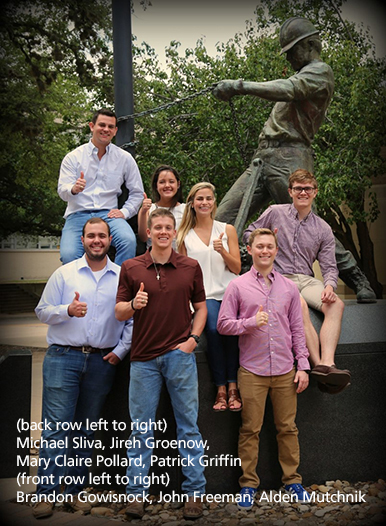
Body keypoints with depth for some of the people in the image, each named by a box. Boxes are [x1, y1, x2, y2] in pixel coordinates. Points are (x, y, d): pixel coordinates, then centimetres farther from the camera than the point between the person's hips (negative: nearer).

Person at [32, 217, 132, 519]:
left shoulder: (123, 276, 6)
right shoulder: (64, 274, 5)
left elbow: (133, 318, 8)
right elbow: (42, 311, 4)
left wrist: (121, 350, 0)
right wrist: (68, 310, -14)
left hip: (103, 361, 2)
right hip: (64, 358, -1)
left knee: (86, 430, 9)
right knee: (56, 426, -5)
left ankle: (76, 491, 19)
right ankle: (47, 493, 3)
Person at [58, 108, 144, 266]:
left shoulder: (125, 158, 11)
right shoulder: (73, 157, 7)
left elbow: (137, 193, 16)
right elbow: (62, 191, -2)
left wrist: (124, 212, -1)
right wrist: (74, 189, -25)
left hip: (108, 214, 1)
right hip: (78, 215, -1)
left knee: (129, 241, -32)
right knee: (69, 255, -30)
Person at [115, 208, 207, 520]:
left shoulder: (190, 267, 5)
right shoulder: (131, 268, 4)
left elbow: (201, 306, 11)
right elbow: (119, 312, 6)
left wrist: (193, 338, -3)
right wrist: (133, 304, -15)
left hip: (180, 354, 0)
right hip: (144, 357, 1)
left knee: (188, 426, 6)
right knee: (141, 429, 7)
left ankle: (194, 492, 16)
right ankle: (137, 493, 18)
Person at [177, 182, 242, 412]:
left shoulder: (227, 230, 12)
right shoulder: (185, 236, 13)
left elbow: (237, 269, 9)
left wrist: (222, 251, -10)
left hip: (229, 292, 0)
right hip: (204, 295, 0)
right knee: (214, 329, -30)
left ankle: (232, 386, -20)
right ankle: (221, 388, -19)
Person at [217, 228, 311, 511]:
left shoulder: (289, 287, 9)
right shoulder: (238, 286, 2)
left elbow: (297, 330, 10)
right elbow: (223, 323, 0)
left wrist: (303, 366, 5)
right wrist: (251, 323, -16)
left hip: (285, 370, 2)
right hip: (252, 371, -2)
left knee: (288, 428, 9)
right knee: (250, 430, 4)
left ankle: (292, 480, 23)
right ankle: (248, 484, 17)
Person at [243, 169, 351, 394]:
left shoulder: (323, 229, 14)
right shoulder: (275, 213, 9)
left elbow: (329, 266, 10)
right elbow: (248, 234, 16)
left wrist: (329, 286, -12)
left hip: (306, 279, 3)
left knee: (336, 304, -28)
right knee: (301, 306, -36)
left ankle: (327, 364, -43)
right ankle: (318, 365, -38)